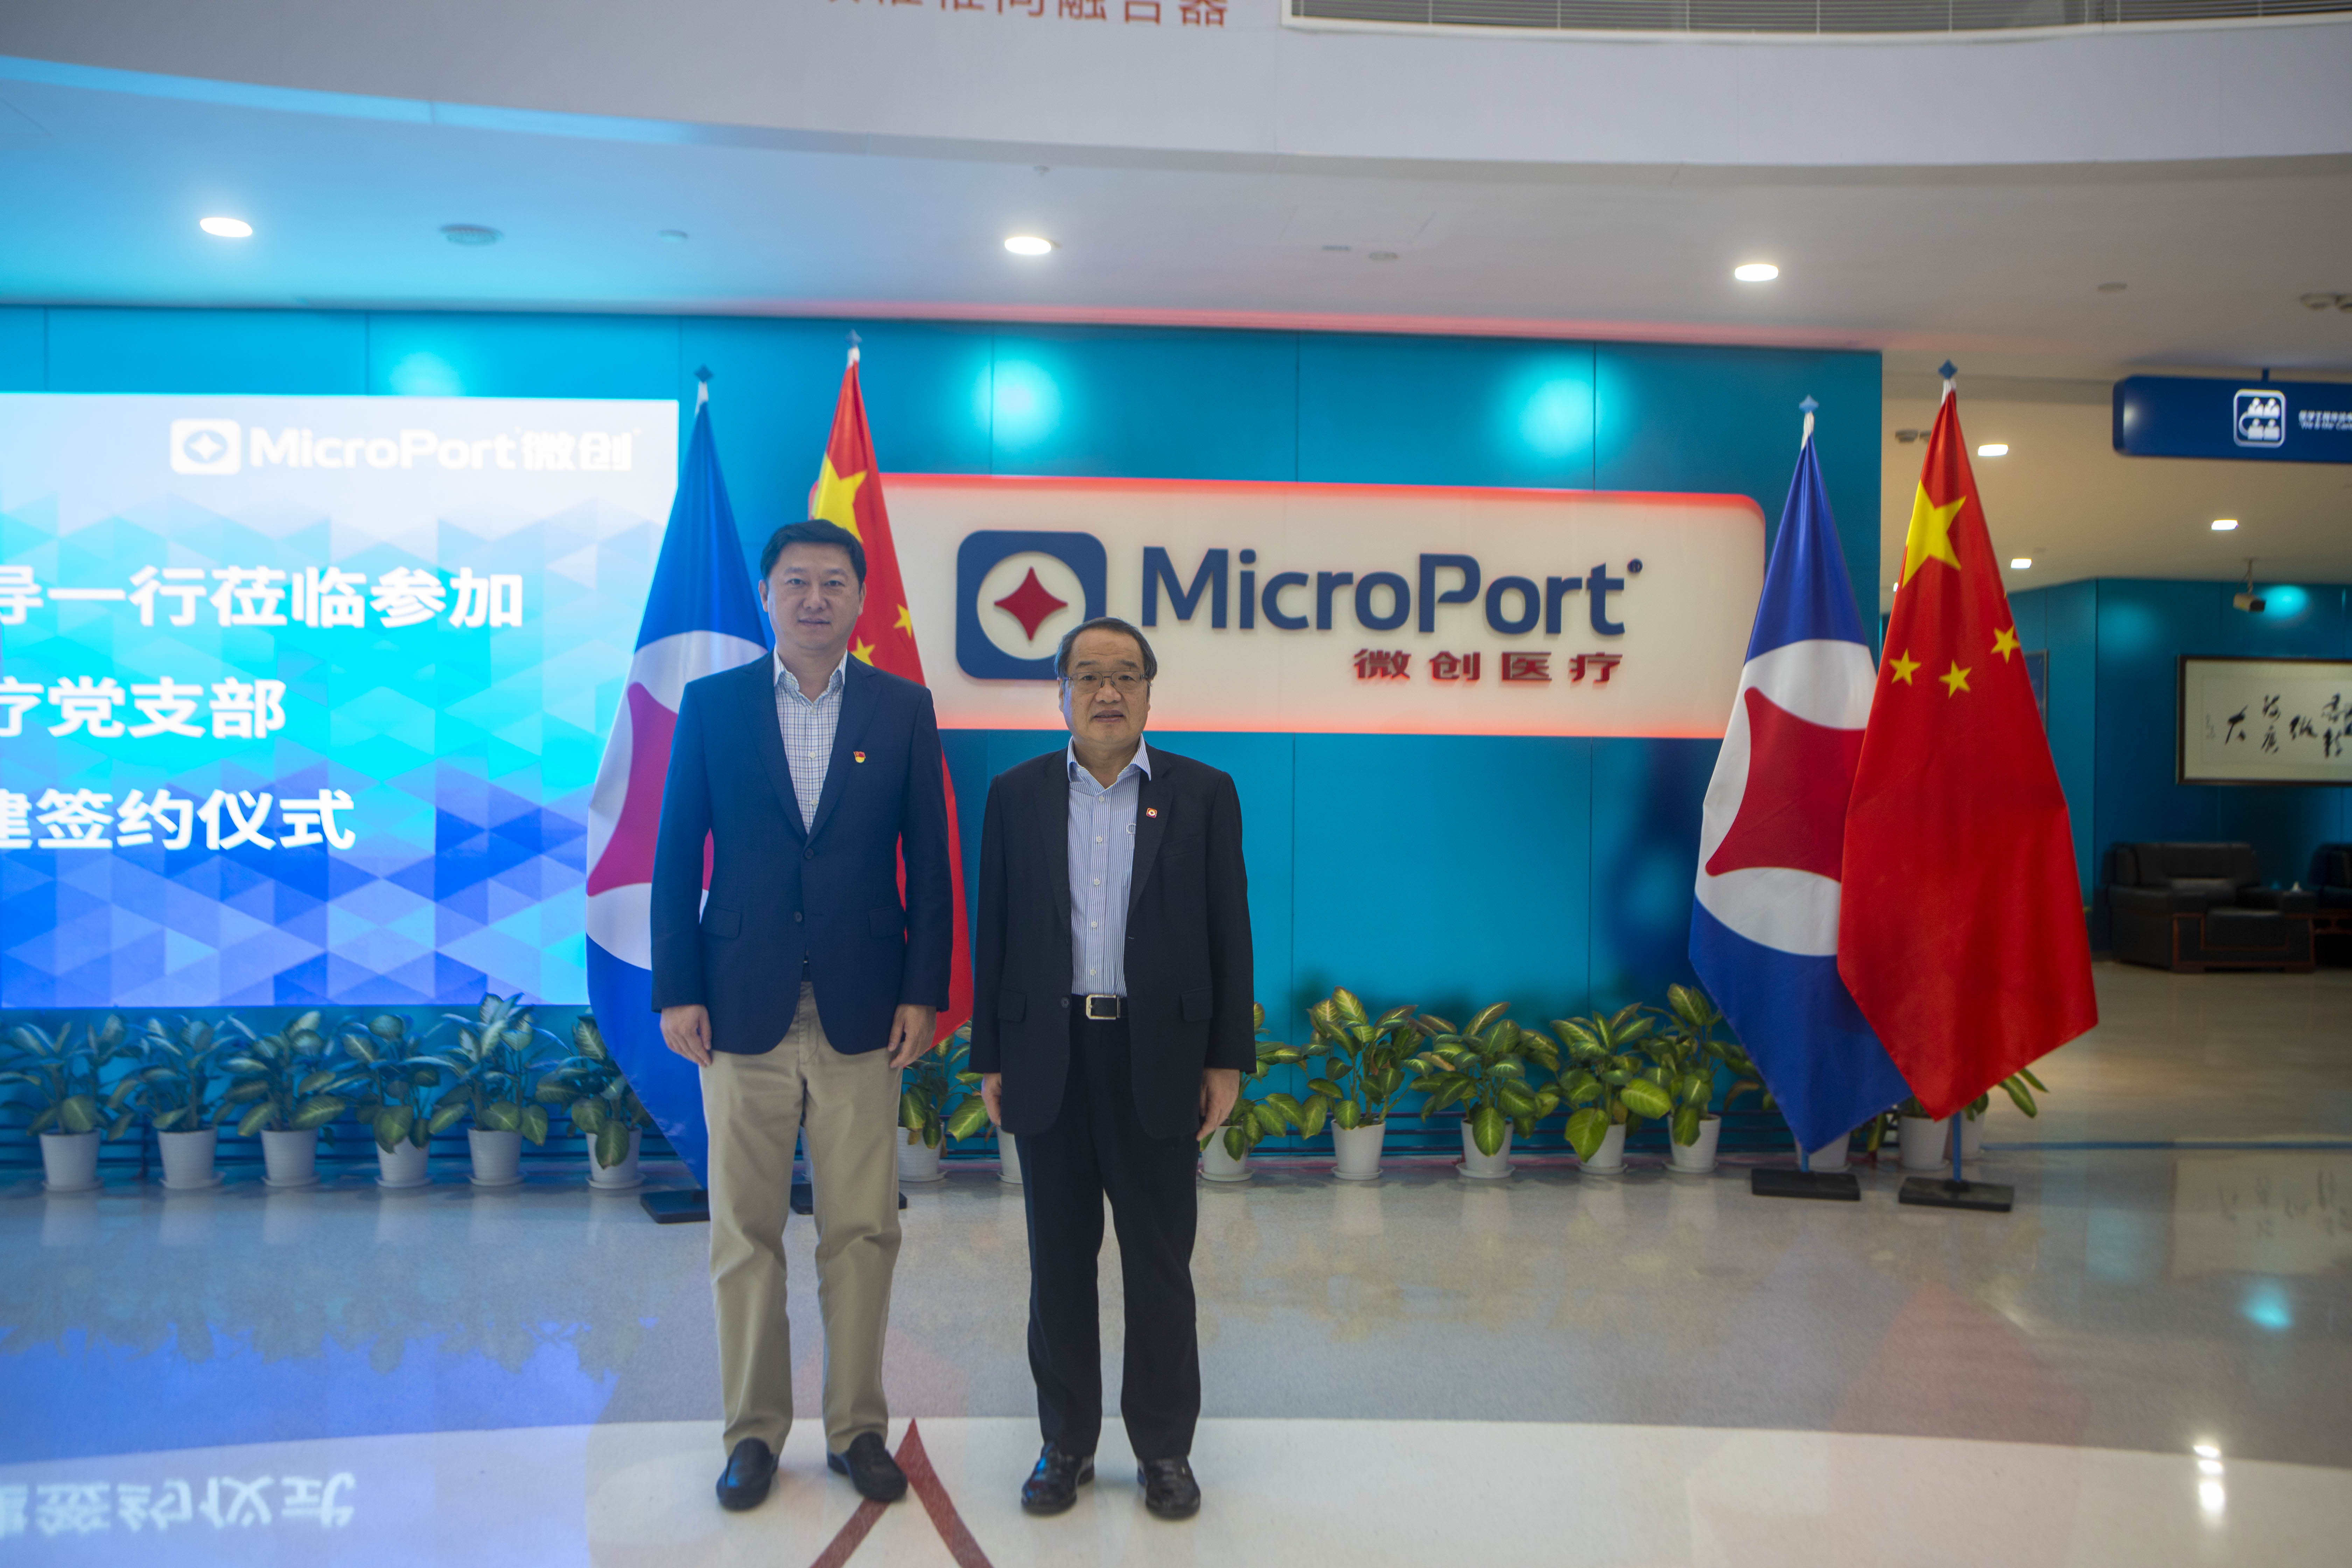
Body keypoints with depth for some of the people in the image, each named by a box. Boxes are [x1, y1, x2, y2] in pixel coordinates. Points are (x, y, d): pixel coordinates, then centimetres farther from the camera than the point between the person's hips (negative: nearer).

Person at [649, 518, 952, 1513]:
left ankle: (857, 1428, 20)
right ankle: (754, 1431, 22)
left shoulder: (903, 710, 4)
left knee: (862, 1231, 5)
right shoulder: (711, 705, 4)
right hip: (745, 1010, 0)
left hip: (861, 1011, 0)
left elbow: (928, 861, 4)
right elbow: (676, 857, 4)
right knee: (745, 1233, 8)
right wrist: (676, 991, -2)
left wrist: (924, 992, -2)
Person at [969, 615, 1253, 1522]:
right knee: (1059, 1262, 10)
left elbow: (1228, 934, 2)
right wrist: (989, 1060, 2)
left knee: (1160, 1265, 7)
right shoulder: (1016, 795, 5)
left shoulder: (1203, 794, 2)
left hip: (1157, 1059, -1)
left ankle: (1164, 1449, 22)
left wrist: (1227, 1061, -2)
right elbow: (994, 932, 5)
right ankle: (1066, 1444, 24)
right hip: (1048, 1058, 1)